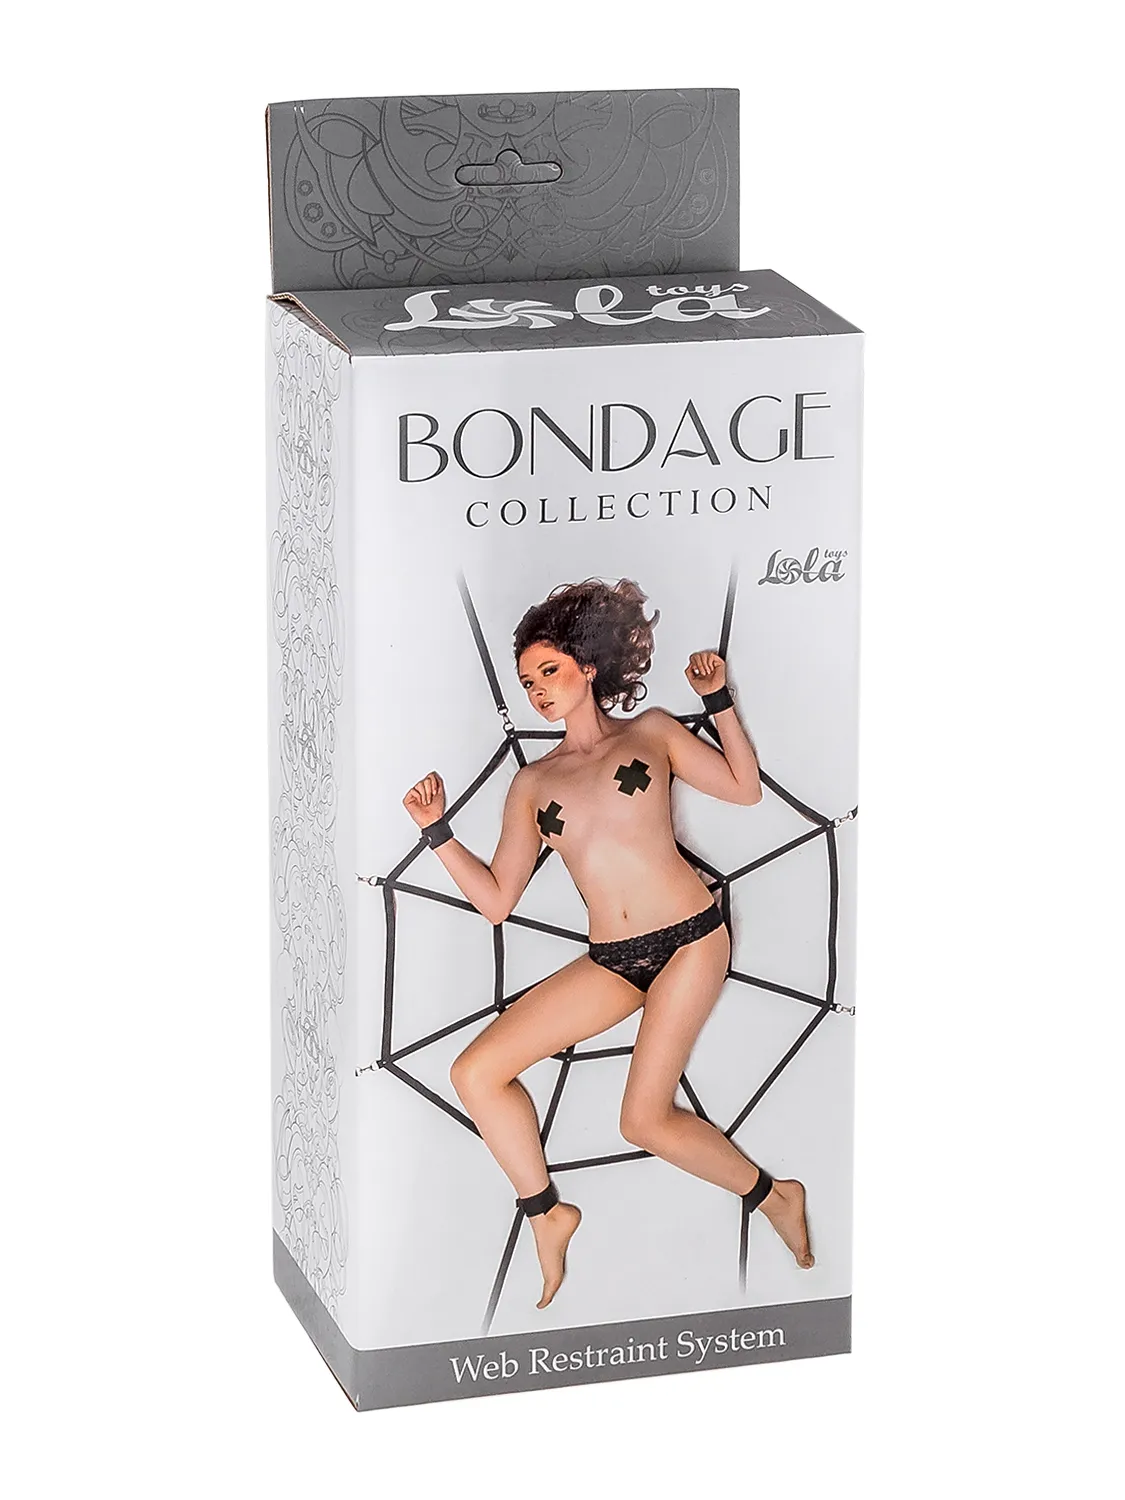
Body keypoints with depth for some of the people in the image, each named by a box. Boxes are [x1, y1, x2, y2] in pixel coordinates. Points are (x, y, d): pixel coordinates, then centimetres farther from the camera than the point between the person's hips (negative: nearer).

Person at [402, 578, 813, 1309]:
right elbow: (497, 898, 10)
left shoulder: (651, 732, 7)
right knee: (476, 1072, -8)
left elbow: (745, 787, 0)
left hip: (690, 940, -4)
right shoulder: (533, 783, 13)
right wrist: (438, 830, 1)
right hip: (612, 963, 4)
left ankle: (775, 1197, 12)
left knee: (646, 1121, -12)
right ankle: (546, 1214, 9)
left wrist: (719, 698, -5)